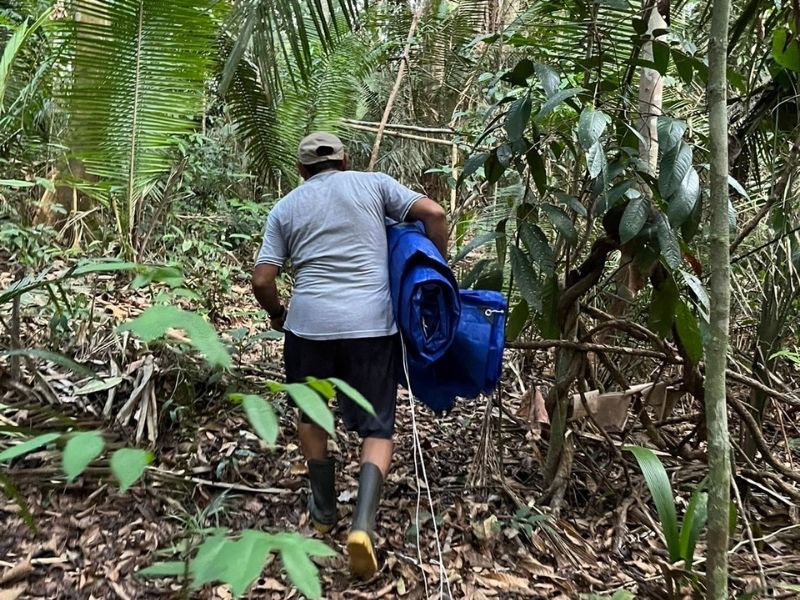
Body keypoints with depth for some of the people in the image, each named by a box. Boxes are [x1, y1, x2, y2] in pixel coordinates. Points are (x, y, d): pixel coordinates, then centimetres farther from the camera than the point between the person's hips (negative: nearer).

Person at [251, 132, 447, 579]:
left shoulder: (285, 208, 14)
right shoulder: (373, 183, 11)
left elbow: (262, 280, 8)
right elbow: (433, 213, 1)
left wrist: (277, 313, 27)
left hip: (309, 323, 2)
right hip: (371, 325, -1)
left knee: (310, 412, 25)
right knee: (377, 427, 10)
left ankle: (324, 509, 35)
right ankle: (364, 523, -8)